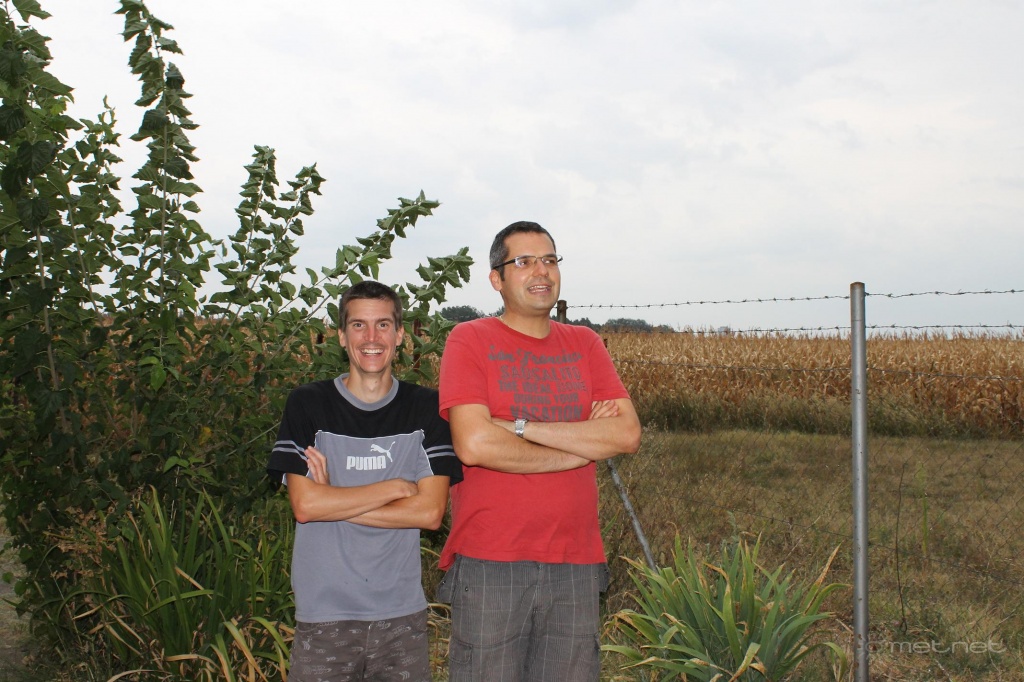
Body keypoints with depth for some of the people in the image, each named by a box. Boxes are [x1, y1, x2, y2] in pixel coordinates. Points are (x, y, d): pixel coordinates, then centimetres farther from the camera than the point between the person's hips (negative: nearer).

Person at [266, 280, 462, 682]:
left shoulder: (426, 408, 2)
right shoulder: (307, 405, -1)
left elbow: (430, 511, -7)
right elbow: (304, 505, -11)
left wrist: (334, 501, -10)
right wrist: (394, 487, -9)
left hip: (403, 614, 1)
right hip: (324, 615, -1)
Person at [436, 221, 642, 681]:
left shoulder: (585, 345, 11)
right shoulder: (469, 341, -3)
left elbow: (628, 434, -2)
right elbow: (473, 445, -17)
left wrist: (524, 426, -12)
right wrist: (580, 446, -7)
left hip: (575, 564, 4)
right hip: (490, 563, -3)